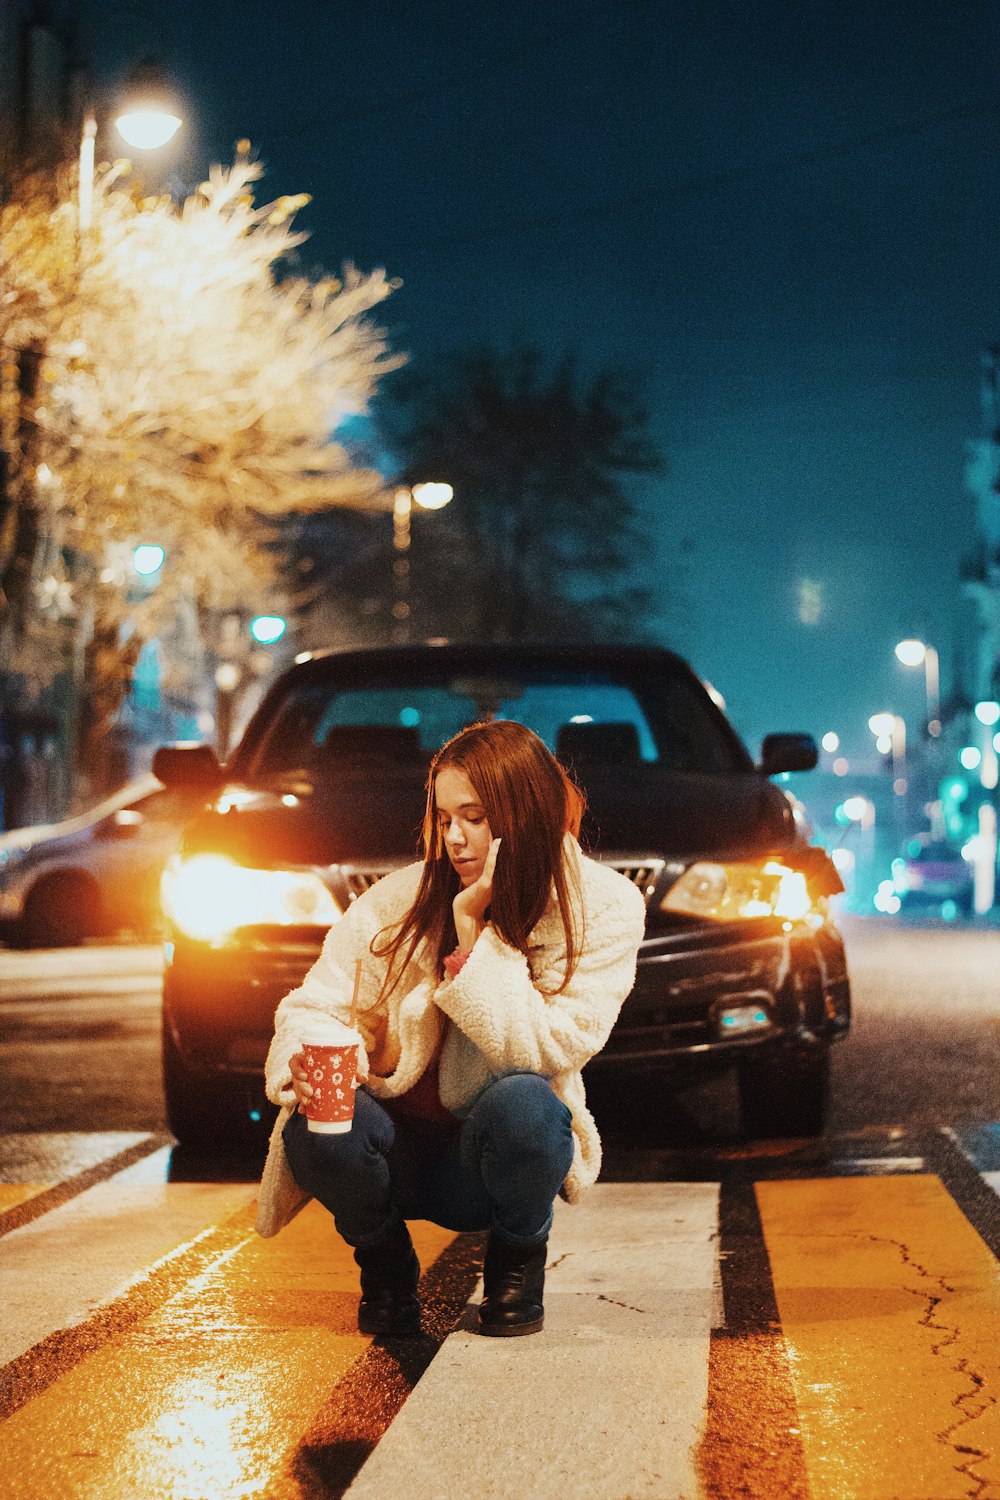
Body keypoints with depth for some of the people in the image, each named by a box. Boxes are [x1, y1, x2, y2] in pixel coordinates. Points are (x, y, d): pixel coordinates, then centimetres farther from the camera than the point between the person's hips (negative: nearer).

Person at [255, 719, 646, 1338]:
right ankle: (385, 1265, 3)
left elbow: (547, 1050, -20)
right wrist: (303, 1068, -30)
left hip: (496, 1149, -1)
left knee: (523, 1101, -36)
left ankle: (517, 1265, -1)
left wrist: (473, 932, -24)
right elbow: (313, 1005, -7)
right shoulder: (402, 899, -9)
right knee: (317, 1130, -32)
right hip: (401, 1149, 1)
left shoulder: (606, 908, -11)